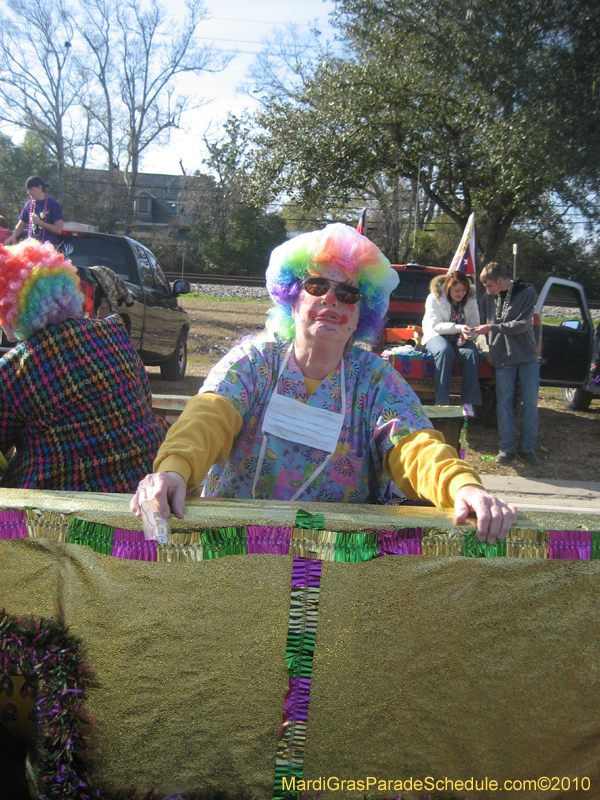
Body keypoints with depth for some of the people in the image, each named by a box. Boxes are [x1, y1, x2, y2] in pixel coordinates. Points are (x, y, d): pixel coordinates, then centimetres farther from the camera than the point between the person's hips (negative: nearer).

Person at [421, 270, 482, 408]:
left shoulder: (470, 299, 3)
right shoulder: (435, 298, -9)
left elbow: (474, 324, 5)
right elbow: (435, 325, -17)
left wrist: (466, 335, -19)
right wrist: (458, 328, -32)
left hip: (459, 339, 3)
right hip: (435, 335, -3)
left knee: (471, 353, -30)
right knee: (445, 351, -37)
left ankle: (469, 402, -29)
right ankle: (442, 401, -37)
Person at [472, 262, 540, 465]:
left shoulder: (527, 292, -5)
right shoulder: (488, 297, 5)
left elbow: (521, 325, -12)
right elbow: (485, 324, 17)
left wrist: (491, 328, -13)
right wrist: (490, 349, 7)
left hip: (528, 356, -2)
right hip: (502, 357, 2)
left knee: (530, 402, 1)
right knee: (504, 403, 0)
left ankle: (527, 448, 10)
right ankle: (506, 448, 9)